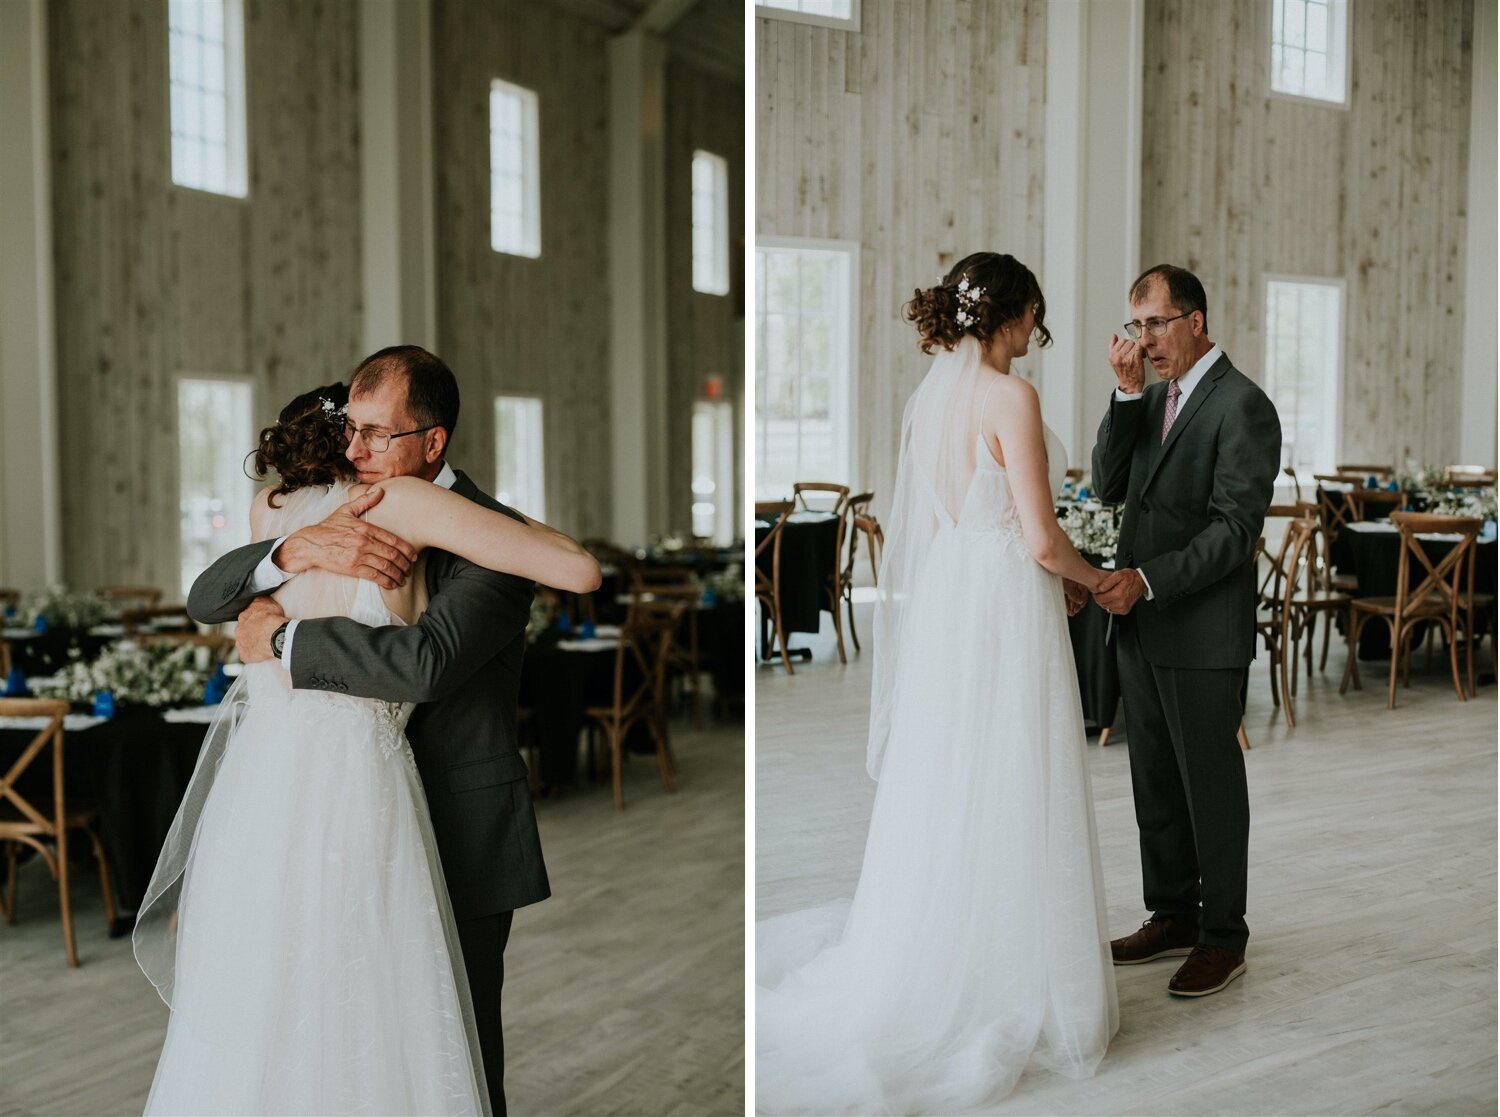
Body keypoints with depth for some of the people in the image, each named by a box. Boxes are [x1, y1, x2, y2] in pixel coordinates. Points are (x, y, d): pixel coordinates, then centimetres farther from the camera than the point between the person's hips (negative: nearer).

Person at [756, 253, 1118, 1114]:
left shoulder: (931, 393, 9)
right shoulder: (1010, 396, -15)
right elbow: (1041, 539, -16)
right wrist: (1092, 579, 4)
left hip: (942, 603, 8)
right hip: (1006, 613, -8)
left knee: (942, 798, 16)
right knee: (1007, 807, 3)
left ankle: (924, 971, 25)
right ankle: (1005, 991, 15)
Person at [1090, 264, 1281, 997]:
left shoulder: (1241, 405, -12)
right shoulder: (1153, 400, 13)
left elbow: (1236, 527, -18)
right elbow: (1109, 485, 3)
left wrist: (1146, 579, -25)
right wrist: (1127, 394, -6)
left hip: (1202, 633, -8)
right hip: (1140, 627, 8)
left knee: (1211, 783, 4)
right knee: (1155, 780, 15)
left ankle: (1222, 936, 18)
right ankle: (1172, 916, 29)